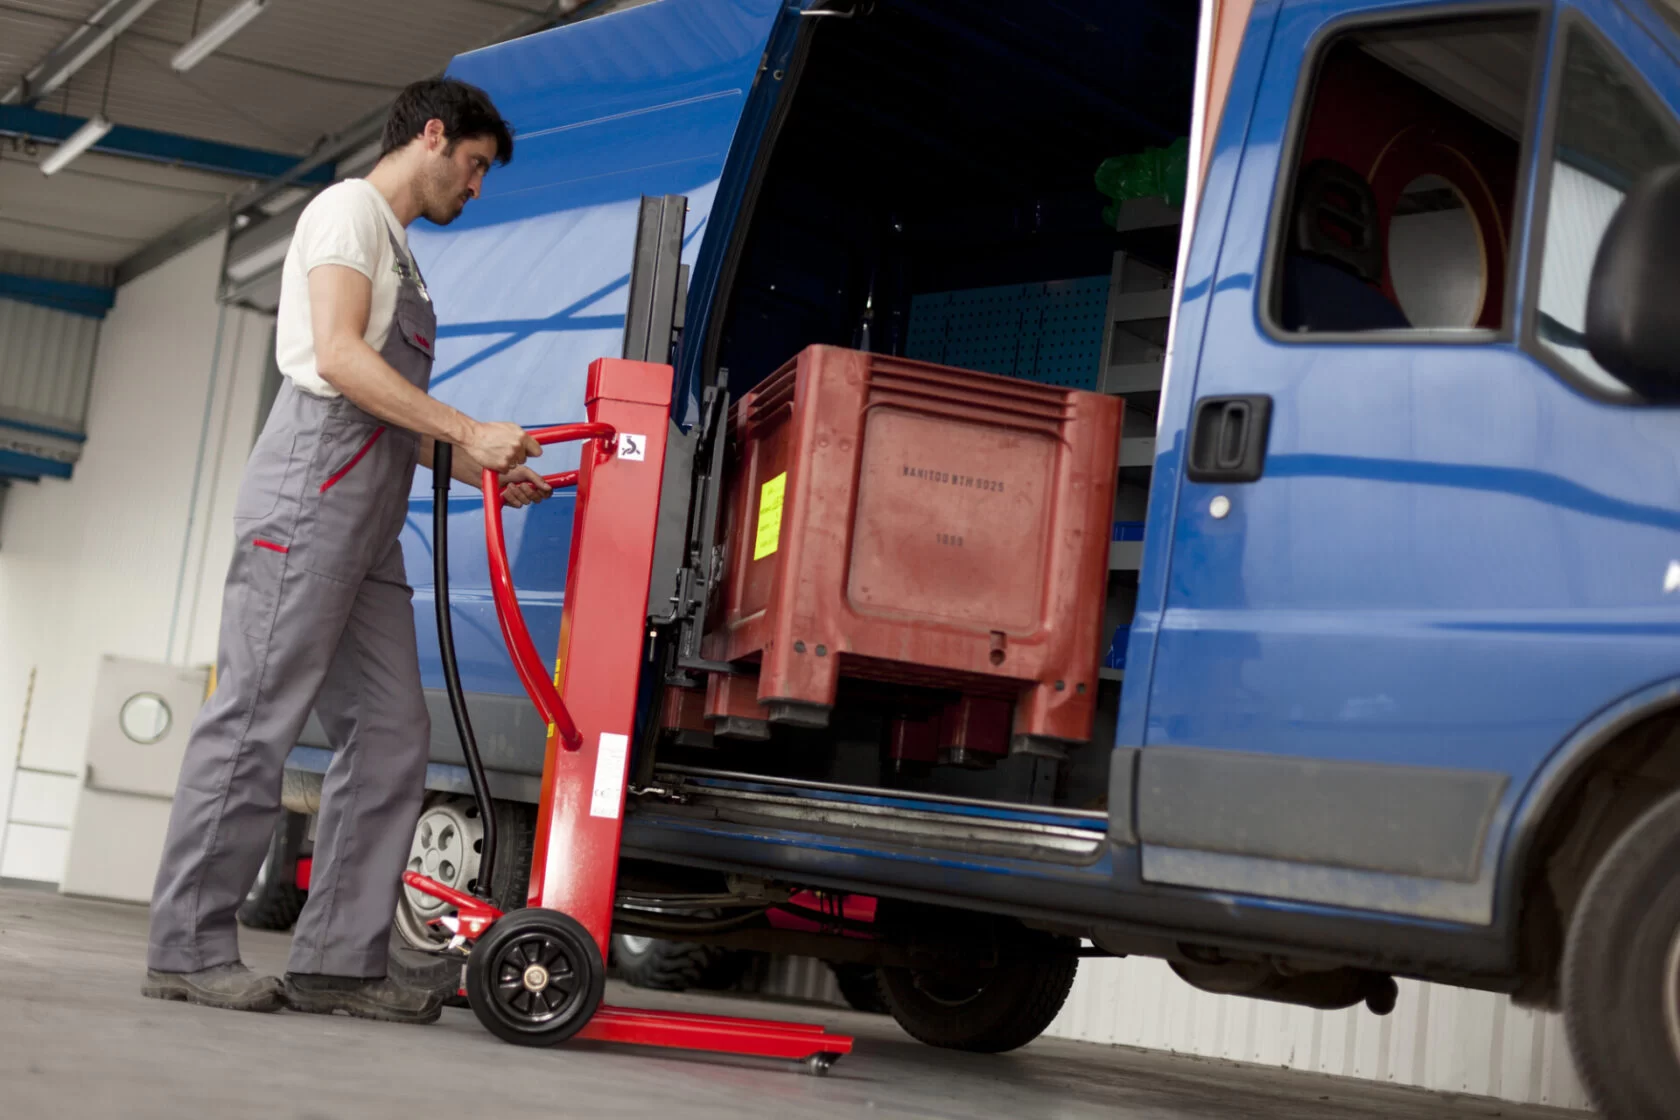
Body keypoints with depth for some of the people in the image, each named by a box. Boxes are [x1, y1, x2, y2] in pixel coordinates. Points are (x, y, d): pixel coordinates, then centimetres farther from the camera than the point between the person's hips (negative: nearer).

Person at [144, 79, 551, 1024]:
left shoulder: (401, 255, 30)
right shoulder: (350, 209, 1)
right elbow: (337, 359, -13)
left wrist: (487, 473, 19)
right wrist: (470, 432, -13)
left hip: (369, 523, 10)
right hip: (314, 492, -10)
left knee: (393, 733, 2)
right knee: (258, 721, -11)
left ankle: (340, 960, 2)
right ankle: (190, 949, -8)